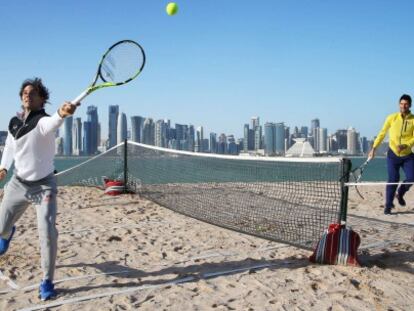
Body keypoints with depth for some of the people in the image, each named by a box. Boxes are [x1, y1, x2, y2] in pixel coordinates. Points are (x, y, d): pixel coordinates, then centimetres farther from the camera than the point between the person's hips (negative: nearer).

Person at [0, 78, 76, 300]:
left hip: (43, 185, -5)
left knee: (48, 232, -19)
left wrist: (61, 114, -70)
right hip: (18, 184, 5)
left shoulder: (43, 120, -19)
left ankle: (47, 281, -2)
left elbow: (52, 123, -47)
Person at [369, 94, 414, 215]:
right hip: (393, 154, -1)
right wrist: (374, 148, 1)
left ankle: (400, 194, 25)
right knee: (393, 179, -4)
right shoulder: (392, 118, -2)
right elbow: (382, 133, 4)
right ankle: (388, 206, 8)